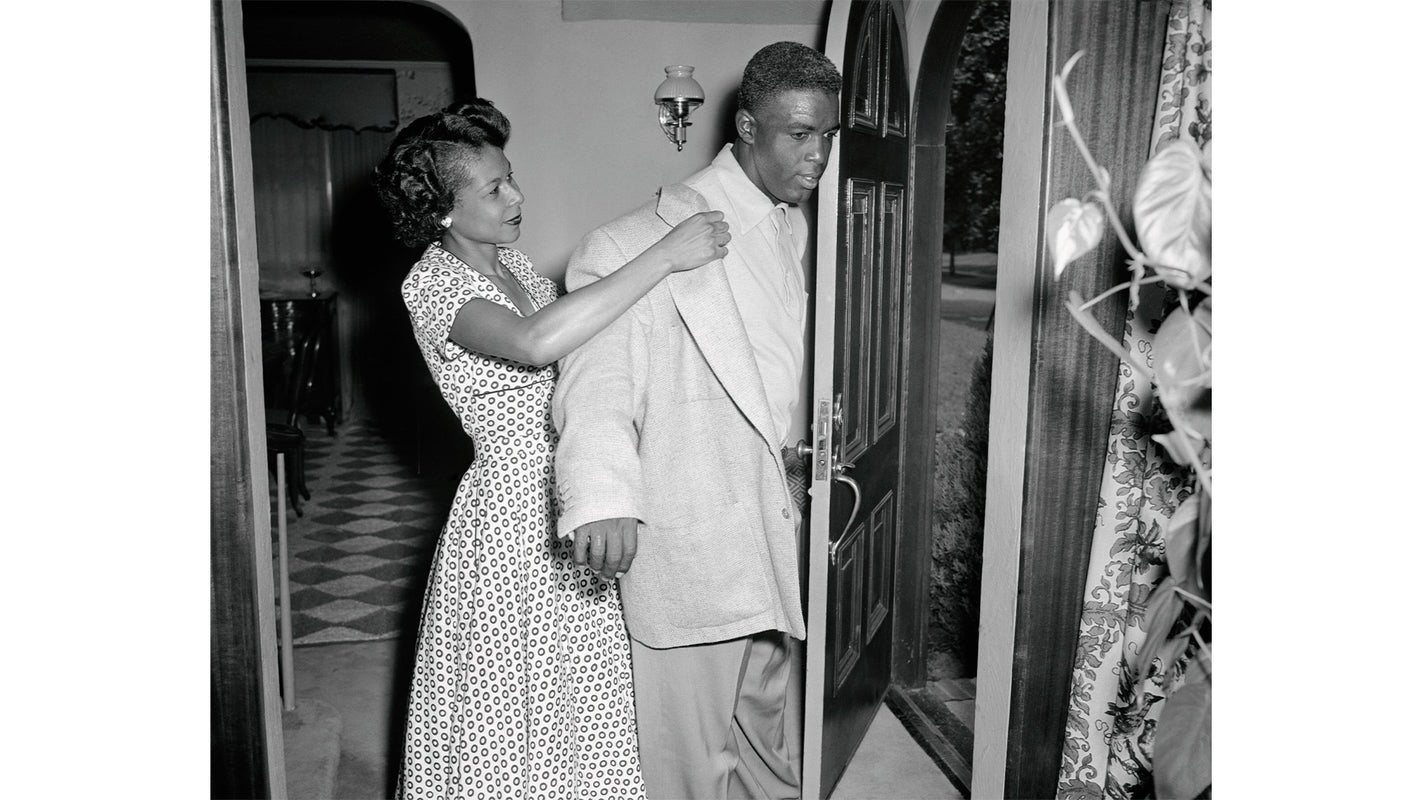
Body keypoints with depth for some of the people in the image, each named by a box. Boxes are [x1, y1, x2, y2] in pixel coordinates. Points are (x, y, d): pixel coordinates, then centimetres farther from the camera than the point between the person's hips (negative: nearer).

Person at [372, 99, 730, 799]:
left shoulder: (509, 258, 7)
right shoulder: (431, 284, -18)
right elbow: (535, 341, -37)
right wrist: (664, 256, -35)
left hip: (573, 501, 8)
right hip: (511, 512, -8)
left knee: (575, 705, 20)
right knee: (511, 713, 8)